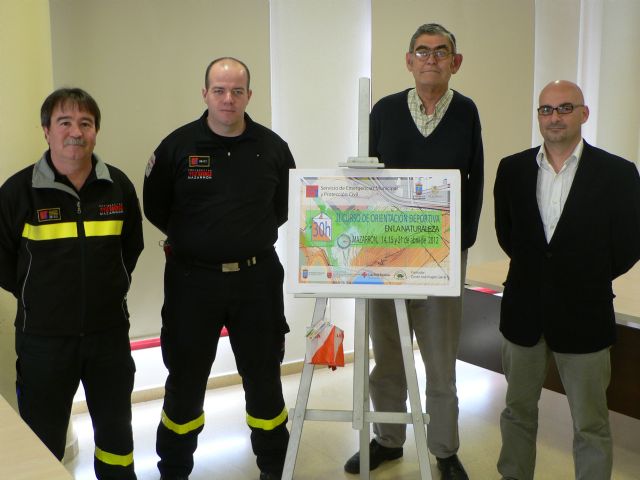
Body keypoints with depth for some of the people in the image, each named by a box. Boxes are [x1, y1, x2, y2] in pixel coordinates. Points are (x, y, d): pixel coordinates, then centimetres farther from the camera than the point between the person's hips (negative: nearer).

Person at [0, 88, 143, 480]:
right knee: (43, 437, 12)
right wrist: (36, 296, 0)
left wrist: (110, 288, 7)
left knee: (116, 428, 19)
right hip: (44, 336, -2)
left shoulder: (118, 185, -2)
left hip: (109, 330, 3)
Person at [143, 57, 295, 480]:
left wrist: (254, 236, 6)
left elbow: (285, 205, 12)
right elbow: (155, 207, 5)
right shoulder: (178, 146, -5)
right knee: (186, 380, 10)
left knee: (264, 376, 13)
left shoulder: (272, 147, 0)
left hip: (257, 277, 2)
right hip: (192, 279, -1)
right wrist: (192, 241, 8)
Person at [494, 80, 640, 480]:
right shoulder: (513, 169, 1)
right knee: (518, 411, 17)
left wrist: (587, 279, 2)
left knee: (591, 424, 8)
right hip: (524, 311, 3)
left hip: (582, 314, -3)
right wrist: (539, 270, 7)